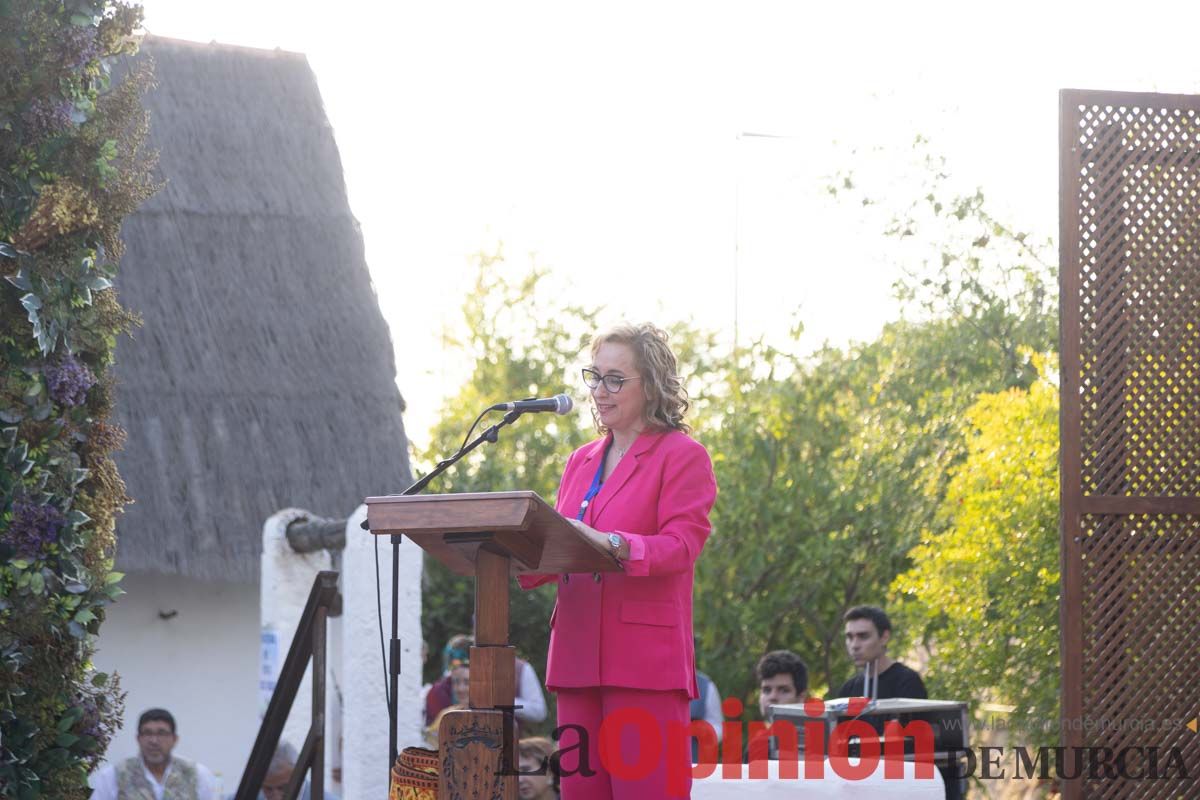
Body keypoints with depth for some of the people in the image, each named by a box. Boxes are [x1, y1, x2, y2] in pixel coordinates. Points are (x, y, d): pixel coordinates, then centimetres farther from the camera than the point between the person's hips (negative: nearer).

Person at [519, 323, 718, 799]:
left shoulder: (682, 456, 0)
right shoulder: (581, 462, 22)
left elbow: (681, 545, -13)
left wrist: (612, 545, -29)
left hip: (644, 660, -7)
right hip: (579, 655, 7)